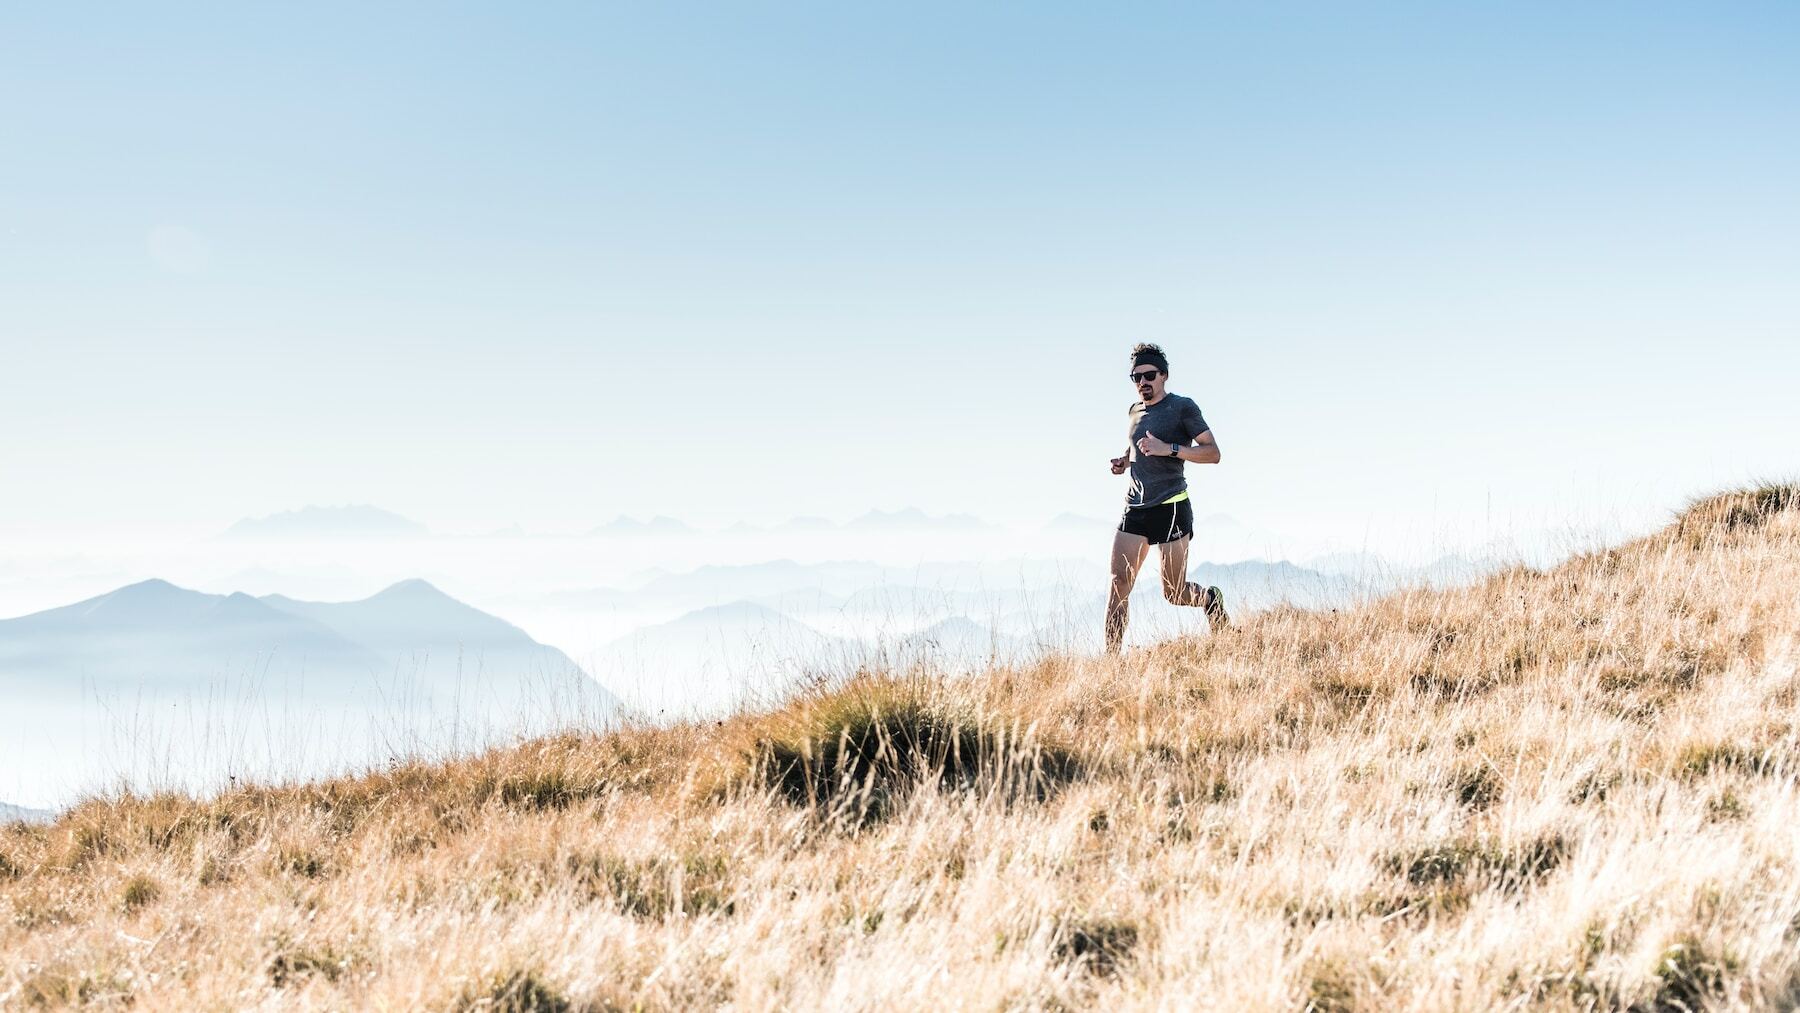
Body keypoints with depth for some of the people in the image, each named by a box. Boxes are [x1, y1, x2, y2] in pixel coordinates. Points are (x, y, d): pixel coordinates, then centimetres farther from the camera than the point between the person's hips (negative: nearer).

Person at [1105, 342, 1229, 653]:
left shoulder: (1182, 407, -4)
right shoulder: (1136, 409, 15)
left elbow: (1213, 453, -9)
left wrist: (1169, 448, -21)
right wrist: (1124, 461, 12)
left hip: (1171, 508, -6)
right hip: (1135, 508, 6)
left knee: (1174, 592, 0)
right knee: (1119, 582, -9)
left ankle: (1211, 599, 33)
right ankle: (1111, 655, -11)